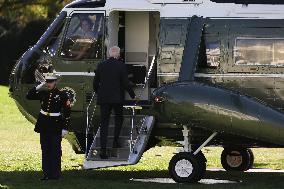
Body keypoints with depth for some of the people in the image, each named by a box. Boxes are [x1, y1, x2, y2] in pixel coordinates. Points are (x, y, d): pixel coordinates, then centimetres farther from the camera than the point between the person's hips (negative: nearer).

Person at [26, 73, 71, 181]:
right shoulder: (43, 94, 7)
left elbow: (67, 113, -5)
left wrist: (65, 128, -9)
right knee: (45, 150, 7)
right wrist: (38, 87, -2)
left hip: (56, 125, -5)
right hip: (44, 125, 5)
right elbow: (29, 96, 8)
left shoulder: (62, 95, -6)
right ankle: (46, 173, 13)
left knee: (55, 150, 0)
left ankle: (55, 174, 7)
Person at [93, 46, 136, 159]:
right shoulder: (121, 66, -7)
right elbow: (125, 83, -7)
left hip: (104, 98, 2)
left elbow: (95, 83, 8)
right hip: (117, 98, -2)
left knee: (104, 123, 1)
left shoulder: (101, 66, 3)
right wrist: (132, 95, 7)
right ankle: (115, 141, 15)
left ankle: (103, 149, -8)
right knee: (119, 118, 22)